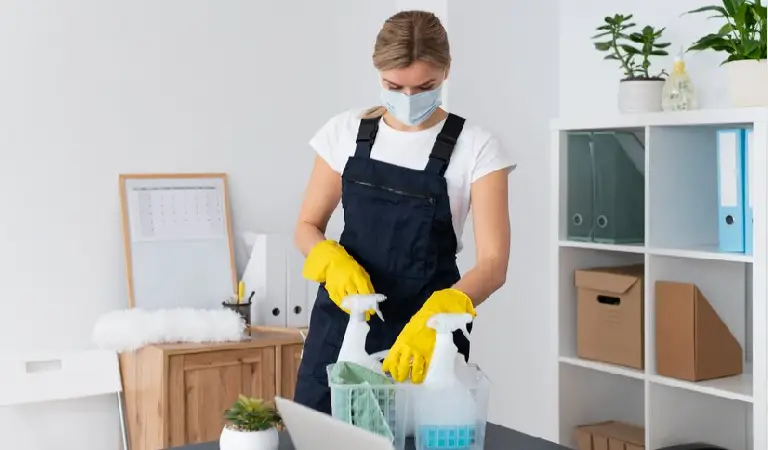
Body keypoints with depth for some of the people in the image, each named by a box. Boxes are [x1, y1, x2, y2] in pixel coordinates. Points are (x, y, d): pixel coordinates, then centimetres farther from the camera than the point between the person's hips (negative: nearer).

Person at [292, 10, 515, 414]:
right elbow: (307, 227, 6)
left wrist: (433, 320, -34)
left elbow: (494, 262, -16)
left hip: (425, 330, -2)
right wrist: (334, 261, -17)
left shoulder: (476, 148, -9)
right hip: (342, 321, 2)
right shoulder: (346, 132, 1)